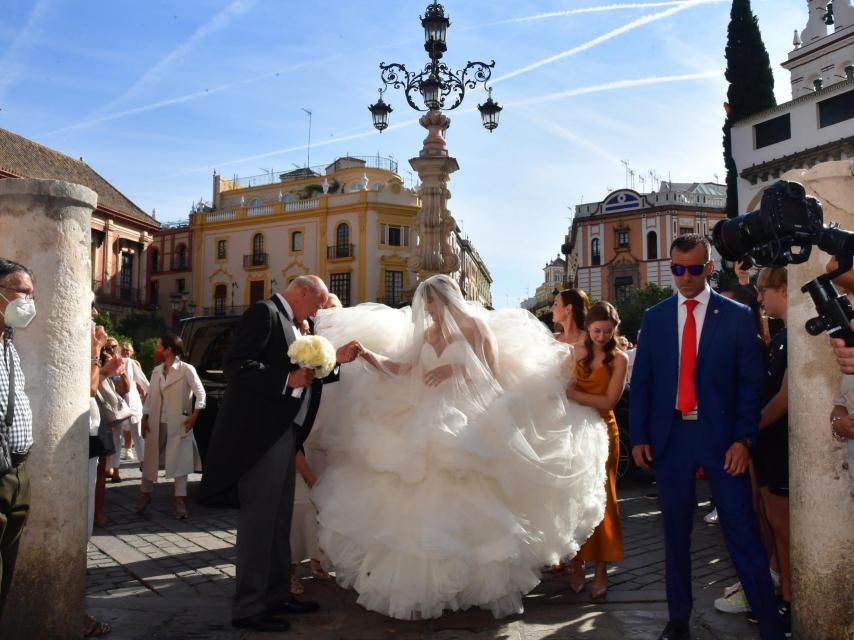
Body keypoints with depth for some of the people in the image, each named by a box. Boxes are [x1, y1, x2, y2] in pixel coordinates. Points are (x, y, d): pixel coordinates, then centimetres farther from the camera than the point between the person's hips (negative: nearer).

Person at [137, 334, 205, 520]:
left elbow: (200, 394, -9)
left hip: (178, 424, -6)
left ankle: (180, 500, 3)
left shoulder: (186, 370, -8)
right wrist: (145, 418, 6)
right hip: (156, 423, 6)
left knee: (180, 461, -3)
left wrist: (194, 416, -13)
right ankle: (145, 494, 28)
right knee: (150, 459, 13)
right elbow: (150, 396, 13)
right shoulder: (156, 371, 11)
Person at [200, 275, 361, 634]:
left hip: (282, 434, 10)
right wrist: (287, 379, -22)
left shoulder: (286, 322, 18)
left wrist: (334, 359, 14)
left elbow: (300, 373, 23)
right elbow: (234, 364, -21)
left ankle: (276, 595, 26)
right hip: (260, 434, -10)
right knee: (258, 520, -3)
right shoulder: (265, 312, -11)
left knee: (278, 518, 15)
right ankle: (248, 608, 7)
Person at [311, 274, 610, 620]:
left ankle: (487, 585, 15)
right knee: (426, 508, 5)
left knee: (469, 508, -2)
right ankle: (424, 586, 17)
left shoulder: (476, 325, -1)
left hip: (471, 429, -5)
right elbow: (399, 368, 4)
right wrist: (368, 354, -9)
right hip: (432, 429, 5)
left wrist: (454, 369, -14)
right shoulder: (427, 334, 12)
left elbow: (493, 373, -5)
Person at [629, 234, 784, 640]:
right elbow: (641, 381, 8)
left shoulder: (737, 316, 2)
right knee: (675, 533, 12)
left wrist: (743, 439, -9)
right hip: (670, 438, 2)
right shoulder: (654, 318, 8)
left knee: (743, 534, -1)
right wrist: (639, 436, 1)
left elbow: (750, 381, 0)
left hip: (721, 438, -2)